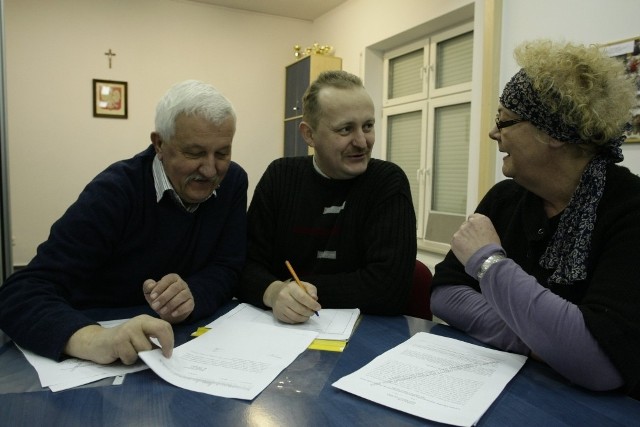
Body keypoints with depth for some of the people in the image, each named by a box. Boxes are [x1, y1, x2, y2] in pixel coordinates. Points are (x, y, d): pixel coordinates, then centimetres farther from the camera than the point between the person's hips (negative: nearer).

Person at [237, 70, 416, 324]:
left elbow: (390, 287, -17)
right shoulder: (279, 177, 1)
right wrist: (275, 292, -25)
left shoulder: (388, 182, -8)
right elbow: (247, 264, -4)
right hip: (280, 331, 2)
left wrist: (295, 287, -13)